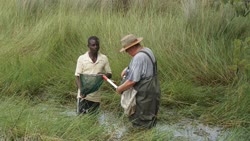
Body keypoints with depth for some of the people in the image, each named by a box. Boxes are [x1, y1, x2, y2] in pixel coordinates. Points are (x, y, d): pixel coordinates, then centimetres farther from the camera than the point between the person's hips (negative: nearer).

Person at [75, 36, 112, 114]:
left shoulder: (104, 58, 2)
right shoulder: (82, 58, -3)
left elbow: (109, 74, 8)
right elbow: (78, 77, -2)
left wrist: (103, 75, -17)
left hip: (96, 96, 2)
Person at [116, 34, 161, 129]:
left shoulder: (139, 57, -24)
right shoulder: (147, 50, 6)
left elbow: (132, 81, -26)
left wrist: (120, 89, -10)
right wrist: (127, 69, 12)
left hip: (144, 94, -10)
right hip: (152, 89, 10)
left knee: (142, 123, 2)